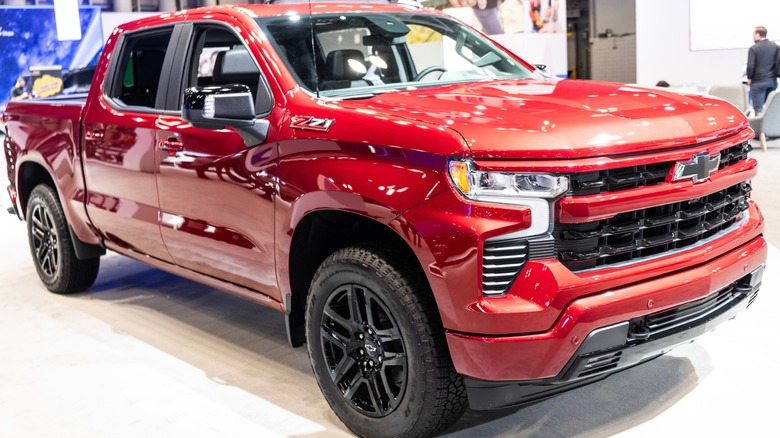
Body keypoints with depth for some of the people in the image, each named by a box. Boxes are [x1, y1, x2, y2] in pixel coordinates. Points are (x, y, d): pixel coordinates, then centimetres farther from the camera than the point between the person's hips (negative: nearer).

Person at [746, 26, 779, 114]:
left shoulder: (754, 48, -12)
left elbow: (750, 66, -16)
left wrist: (749, 78, -1)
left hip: (758, 81, -6)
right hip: (772, 80, 6)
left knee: (758, 109, -2)